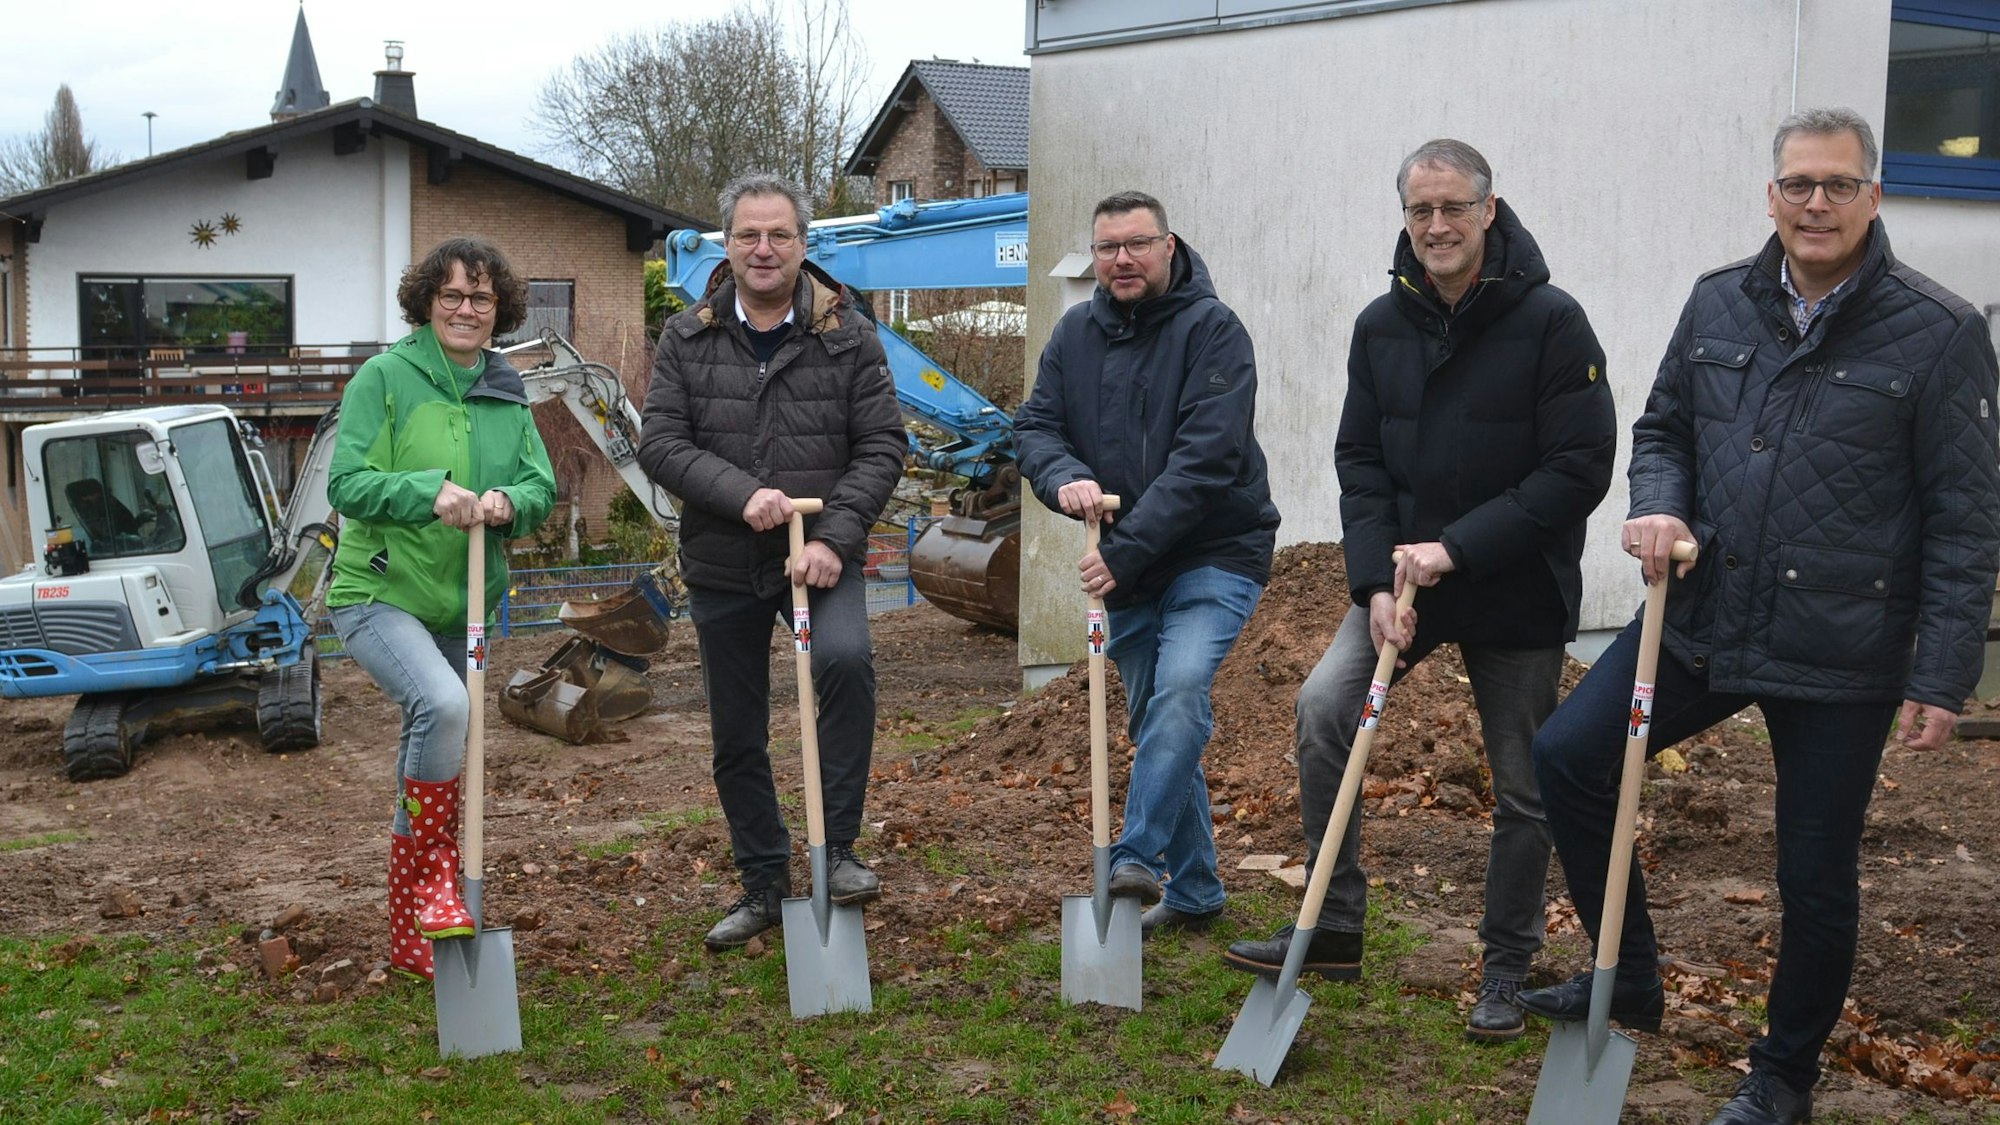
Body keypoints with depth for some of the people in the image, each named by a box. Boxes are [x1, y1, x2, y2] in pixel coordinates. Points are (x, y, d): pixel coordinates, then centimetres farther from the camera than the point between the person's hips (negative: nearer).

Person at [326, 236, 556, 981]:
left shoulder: (506, 394, 9)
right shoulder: (384, 376, -7)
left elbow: (543, 486, 4)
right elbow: (347, 483, -13)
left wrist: (509, 502, -19)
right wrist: (430, 492, -28)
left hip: (459, 606, 6)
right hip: (379, 594, -6)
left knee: (431, 754, 13)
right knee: (444, 705, -32)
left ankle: (409, 934, 28)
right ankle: (436, 869, -11)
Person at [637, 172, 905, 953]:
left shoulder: (848, 335, -1)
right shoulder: (687, 339, 2)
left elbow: (882, 446, -3)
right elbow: (660, 442, -6)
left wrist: (834, 538, -16)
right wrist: (741, 493, -22)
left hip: (821, 557, -2)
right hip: (722, 566, 2)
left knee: (846, 659, -30)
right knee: (737, 737, 9)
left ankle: (836, 847, -15)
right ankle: (764, 885, 27)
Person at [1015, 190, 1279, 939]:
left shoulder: (1212, 329, -13)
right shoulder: (1075, 334, 7)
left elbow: (1207, 458, -22)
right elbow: (1036, 425, 2)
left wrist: (1127, 550, -26)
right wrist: (1065, 479, -22)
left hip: (1215, 554, -6)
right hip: (1127, 568, 6)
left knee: (1182, 687, -29)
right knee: (1152, 722, 11)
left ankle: (1135, 857, -27)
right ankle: (1193, 891, 21)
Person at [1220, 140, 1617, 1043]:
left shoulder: (1550, 321, -13)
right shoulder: (1381, 325, 2)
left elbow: (1578, 470, -16)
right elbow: (1359, 461, 3)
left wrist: (1457, 549, -20)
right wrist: (1379, 580, -10)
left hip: (1519, 593, -3)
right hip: (1403, 574, 4)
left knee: (1522, 785, 6)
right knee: (1324, 706, -15)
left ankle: (1506, 967, 26)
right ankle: (1333, 928, -2)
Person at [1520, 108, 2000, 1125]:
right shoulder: (1719, 304, 3)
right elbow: (1662, 427, 16)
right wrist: (1658, 507, -7)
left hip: (1841, 657, -4)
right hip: (1703, 621, 4)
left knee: (1816, 879, 7)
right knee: (1565, 755, -1)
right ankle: (1628, 983, 18)